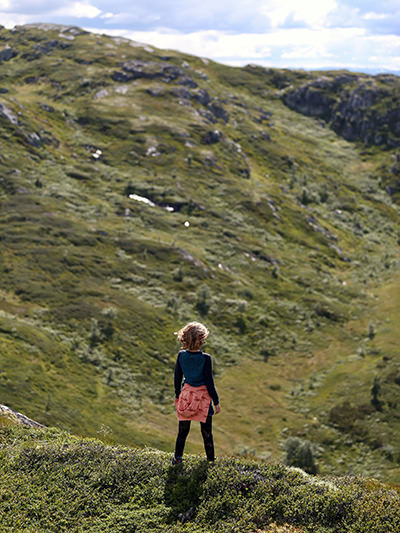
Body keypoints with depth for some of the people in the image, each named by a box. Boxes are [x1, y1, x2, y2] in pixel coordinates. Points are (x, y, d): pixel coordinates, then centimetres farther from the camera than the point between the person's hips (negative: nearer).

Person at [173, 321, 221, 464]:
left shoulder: (181, 355, -6)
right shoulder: (205, 358, -17)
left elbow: (177, 378, 3)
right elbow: (209, 382, -12)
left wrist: (177, 396, 17)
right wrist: (216, 402, -2)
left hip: (186, 395, 3)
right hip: (203, 397, -3)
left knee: (183, 430, 16)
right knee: (207, 432, 11)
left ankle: (177, 457, 21)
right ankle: (211, 459, 21)